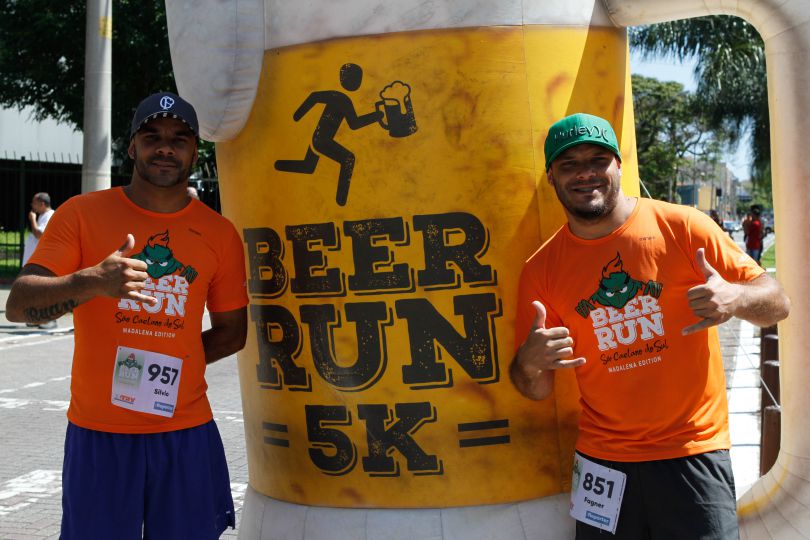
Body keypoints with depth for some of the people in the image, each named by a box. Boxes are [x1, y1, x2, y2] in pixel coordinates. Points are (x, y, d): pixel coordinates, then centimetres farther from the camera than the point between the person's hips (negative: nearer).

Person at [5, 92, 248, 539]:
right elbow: (17, 305, -10)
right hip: (98, 432, -2)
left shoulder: (219, 233, 4)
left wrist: (167, 363, -1)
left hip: (187, 433, 2)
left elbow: (232, 331, 13)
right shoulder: (81, 214, -2)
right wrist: (91, 282, -27)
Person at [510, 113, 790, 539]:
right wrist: (530, 363, -19)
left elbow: (776, 303, -2)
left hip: (692, 454, -2)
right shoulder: (541, 269, 0)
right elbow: (536, 390, 5)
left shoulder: (681, 226, -6)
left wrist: (735, 298, -25)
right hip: (602, 460, 2)